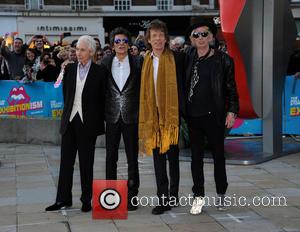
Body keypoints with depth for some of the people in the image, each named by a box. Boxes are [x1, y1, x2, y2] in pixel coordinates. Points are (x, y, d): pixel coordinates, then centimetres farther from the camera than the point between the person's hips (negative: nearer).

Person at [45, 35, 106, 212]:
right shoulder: (70, 69, 7)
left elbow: (103, 97, 0)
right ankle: (63, 199, 14)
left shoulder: (99, 71, -3)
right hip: (70, 120, 3)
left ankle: (86, 200, 15)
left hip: (88, 123, -3)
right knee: (66, 161, 6)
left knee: (86, 163, 5)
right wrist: (69, 110, 12)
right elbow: (65, 93, 15)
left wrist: (100, 120, -1)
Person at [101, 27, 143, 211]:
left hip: (131, 116, -2)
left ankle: (132, 195, 12)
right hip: (112, 116, 2)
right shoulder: (106, 63, 6)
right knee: (111, 157, 7)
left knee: (132, 157, 4)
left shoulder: (138, 62, 1)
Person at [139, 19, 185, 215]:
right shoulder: (145, 62, 8)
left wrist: (181, 112, -5)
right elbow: (143, 90, 11)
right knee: (158, 158, 4)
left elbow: (181, 87, 0)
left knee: (172, 156, 6)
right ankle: (163, 199, 9)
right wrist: (144, 116, 7)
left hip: (171, 114, -3)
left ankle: (173, 196, 18)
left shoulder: (177, 58, -2)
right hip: (152, 114, 3)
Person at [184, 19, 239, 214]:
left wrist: (232, 111, -8)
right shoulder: (189, 57, 4)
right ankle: (198, 197, 16)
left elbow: (231, 88, -1)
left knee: (218, 155, 10)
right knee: (196, 156, 7)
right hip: (193, 115, 3)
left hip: (214, 115, -2)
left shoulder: (223, 60, -4)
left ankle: (221, 194, 26)